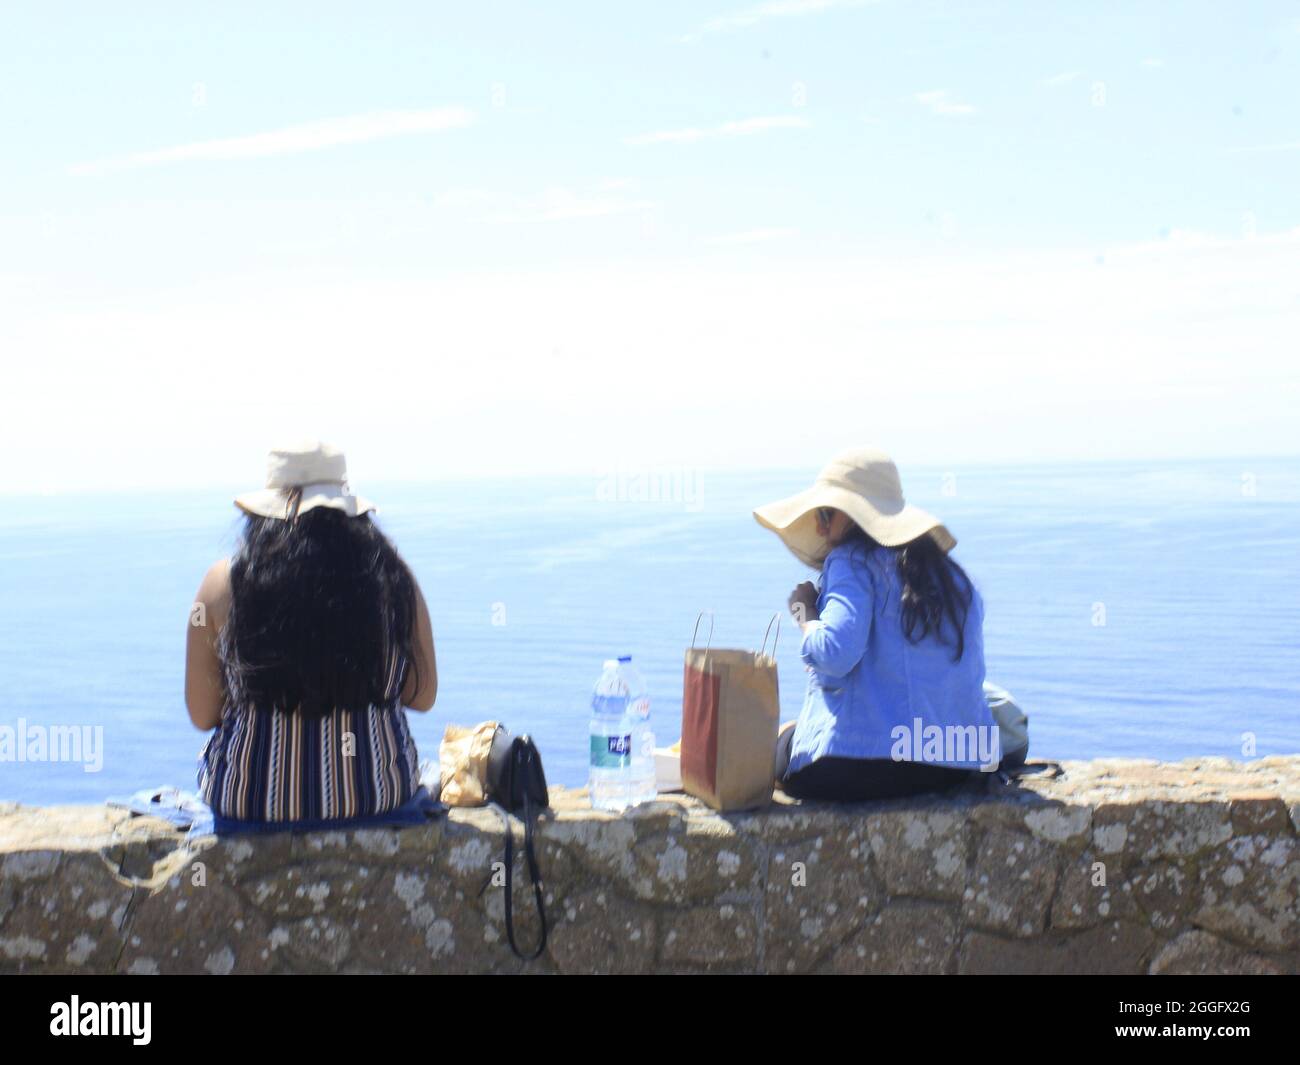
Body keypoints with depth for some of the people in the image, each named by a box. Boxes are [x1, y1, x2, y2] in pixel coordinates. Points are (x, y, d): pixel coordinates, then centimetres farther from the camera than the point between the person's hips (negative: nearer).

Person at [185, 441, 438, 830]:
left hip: (250, 798, 0)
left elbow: (202, 716, -2)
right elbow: (423, 696, 1)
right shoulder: (391, 575, -7)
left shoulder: (224, 582, -9)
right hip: (377, 794, 1)